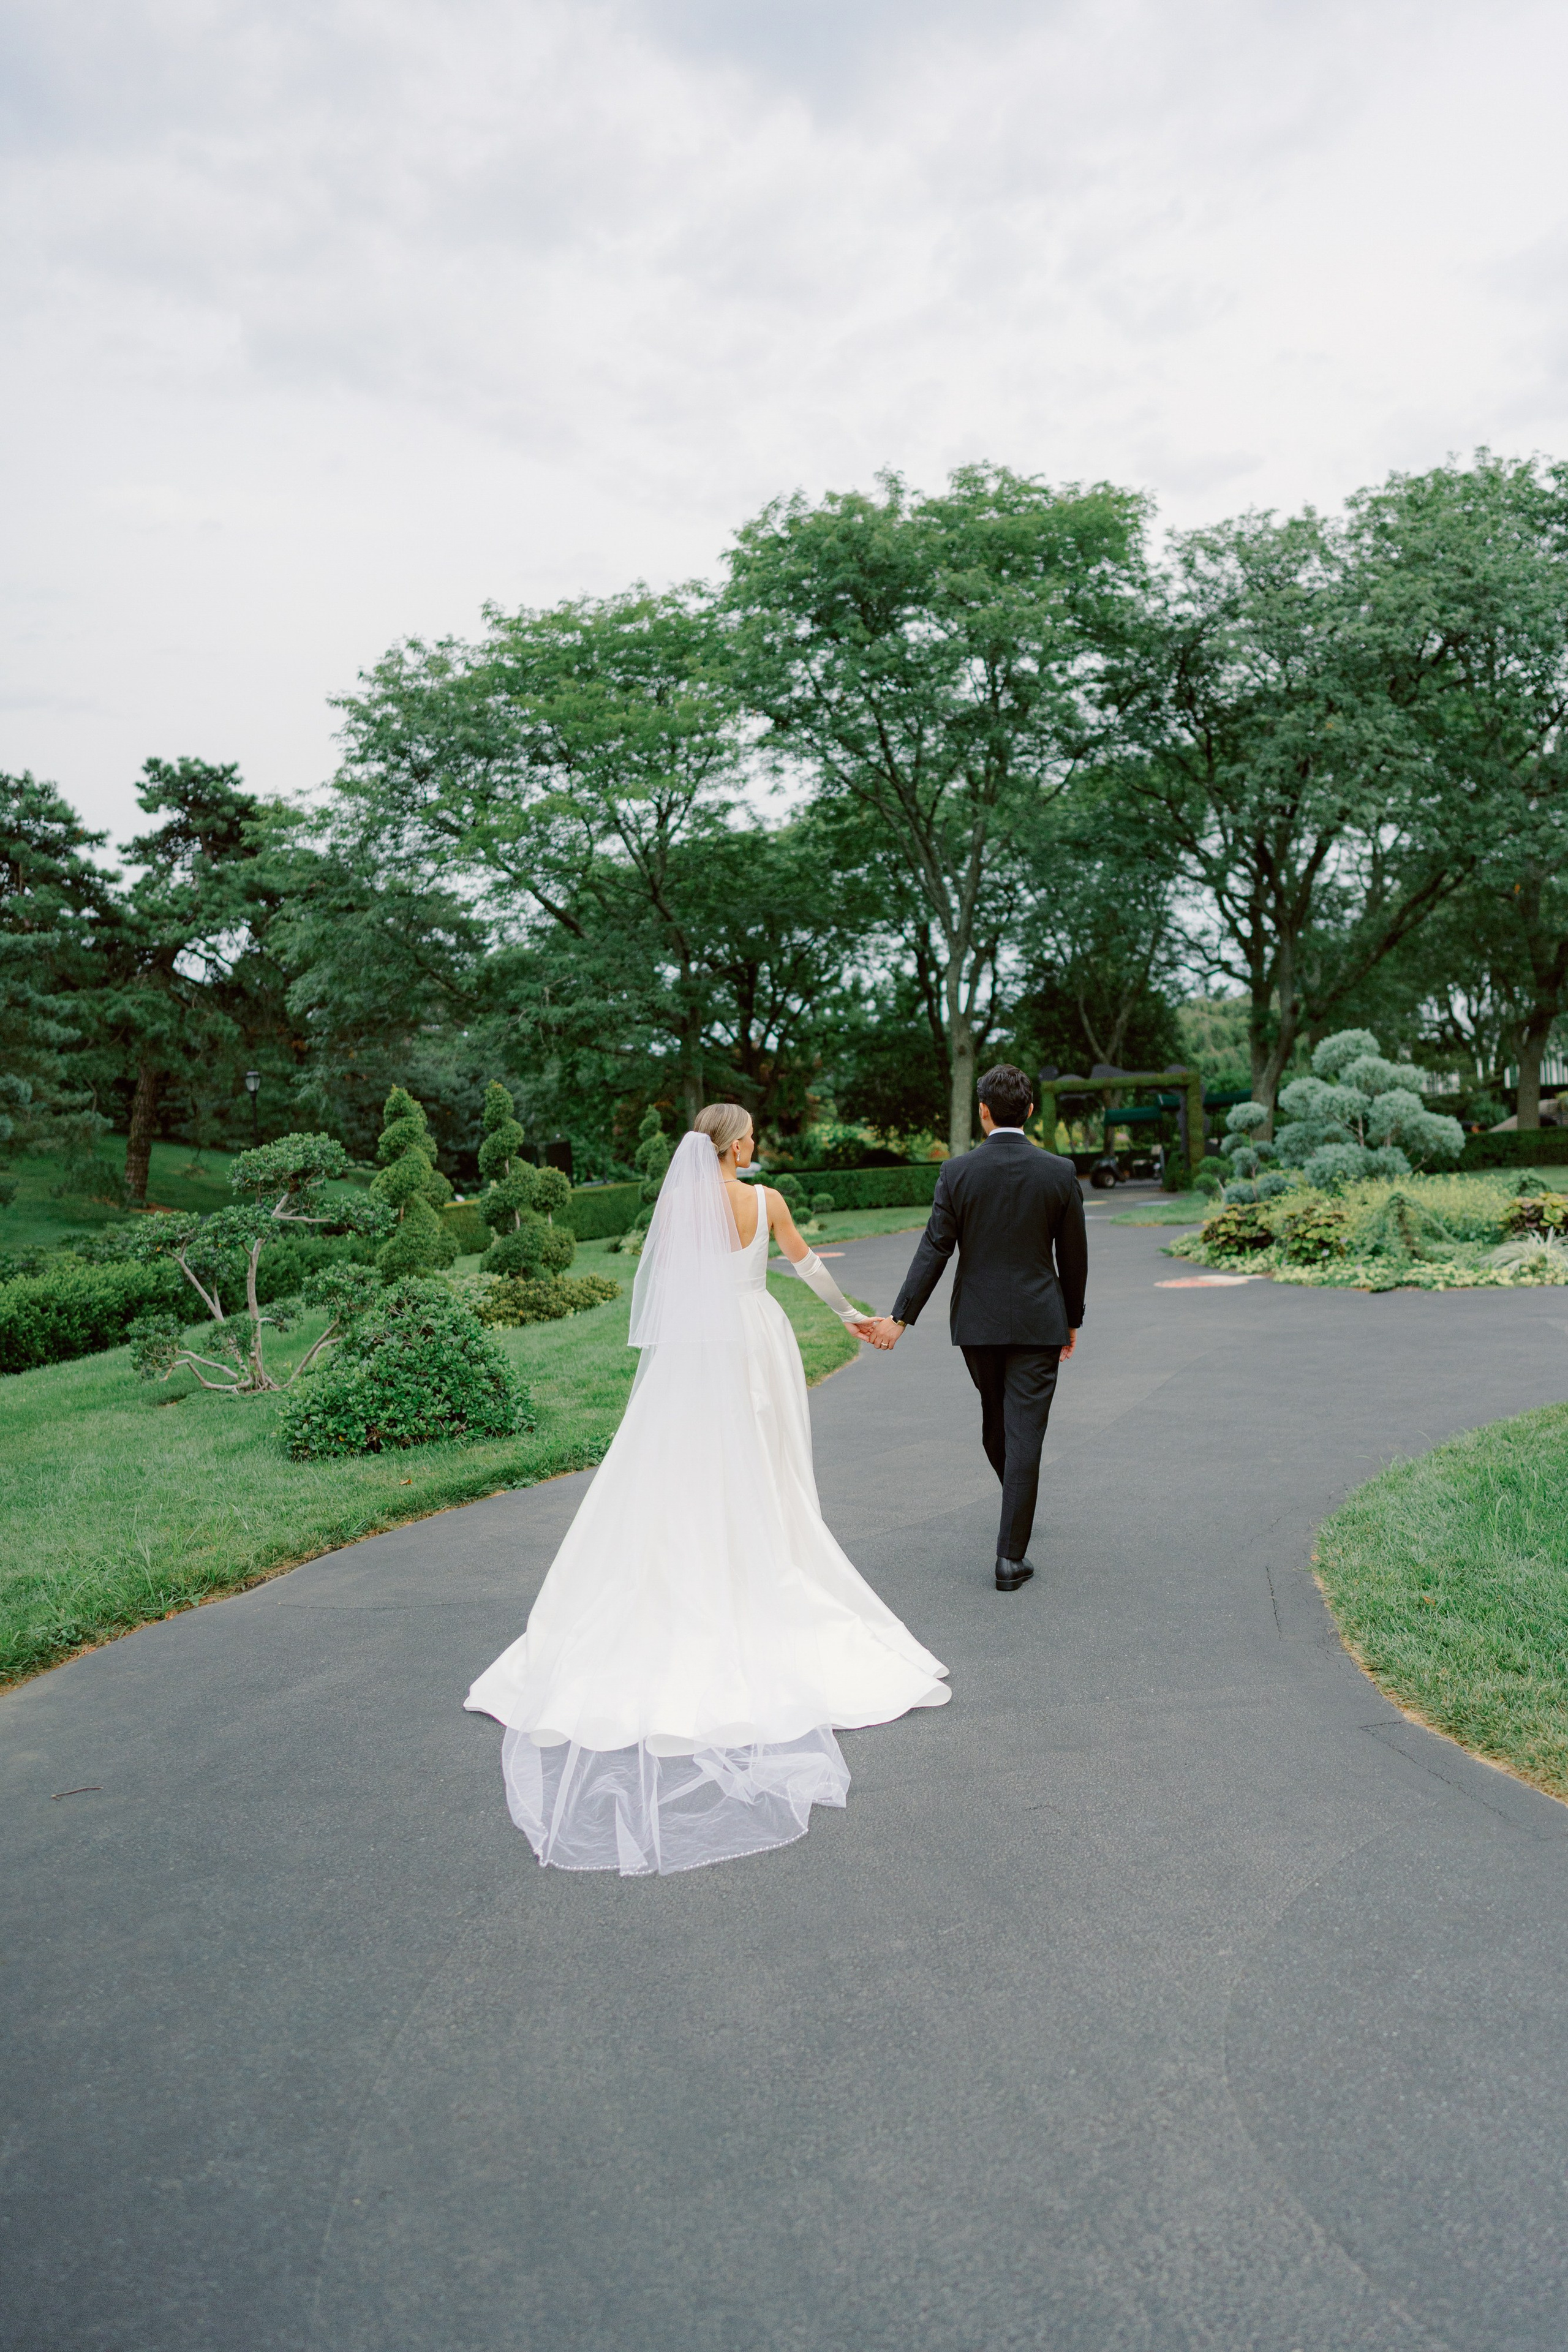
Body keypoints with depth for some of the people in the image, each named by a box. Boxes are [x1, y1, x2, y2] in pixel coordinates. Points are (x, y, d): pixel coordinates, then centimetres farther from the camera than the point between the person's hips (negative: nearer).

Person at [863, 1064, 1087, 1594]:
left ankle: (1020, 1502, 46)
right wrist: (1072, 1320, 13)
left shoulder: (957, 1172, -7)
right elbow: (1073, 1256, 1)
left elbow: (934, 1249, -10)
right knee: (1024, 1431, 0)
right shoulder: (1060, 1173, -6)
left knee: (996, 1418, 23)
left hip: (977, 1321, 2)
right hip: (1038, 1321, -1)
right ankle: (1011, 1557, -1)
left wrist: (900, 1317, -7)